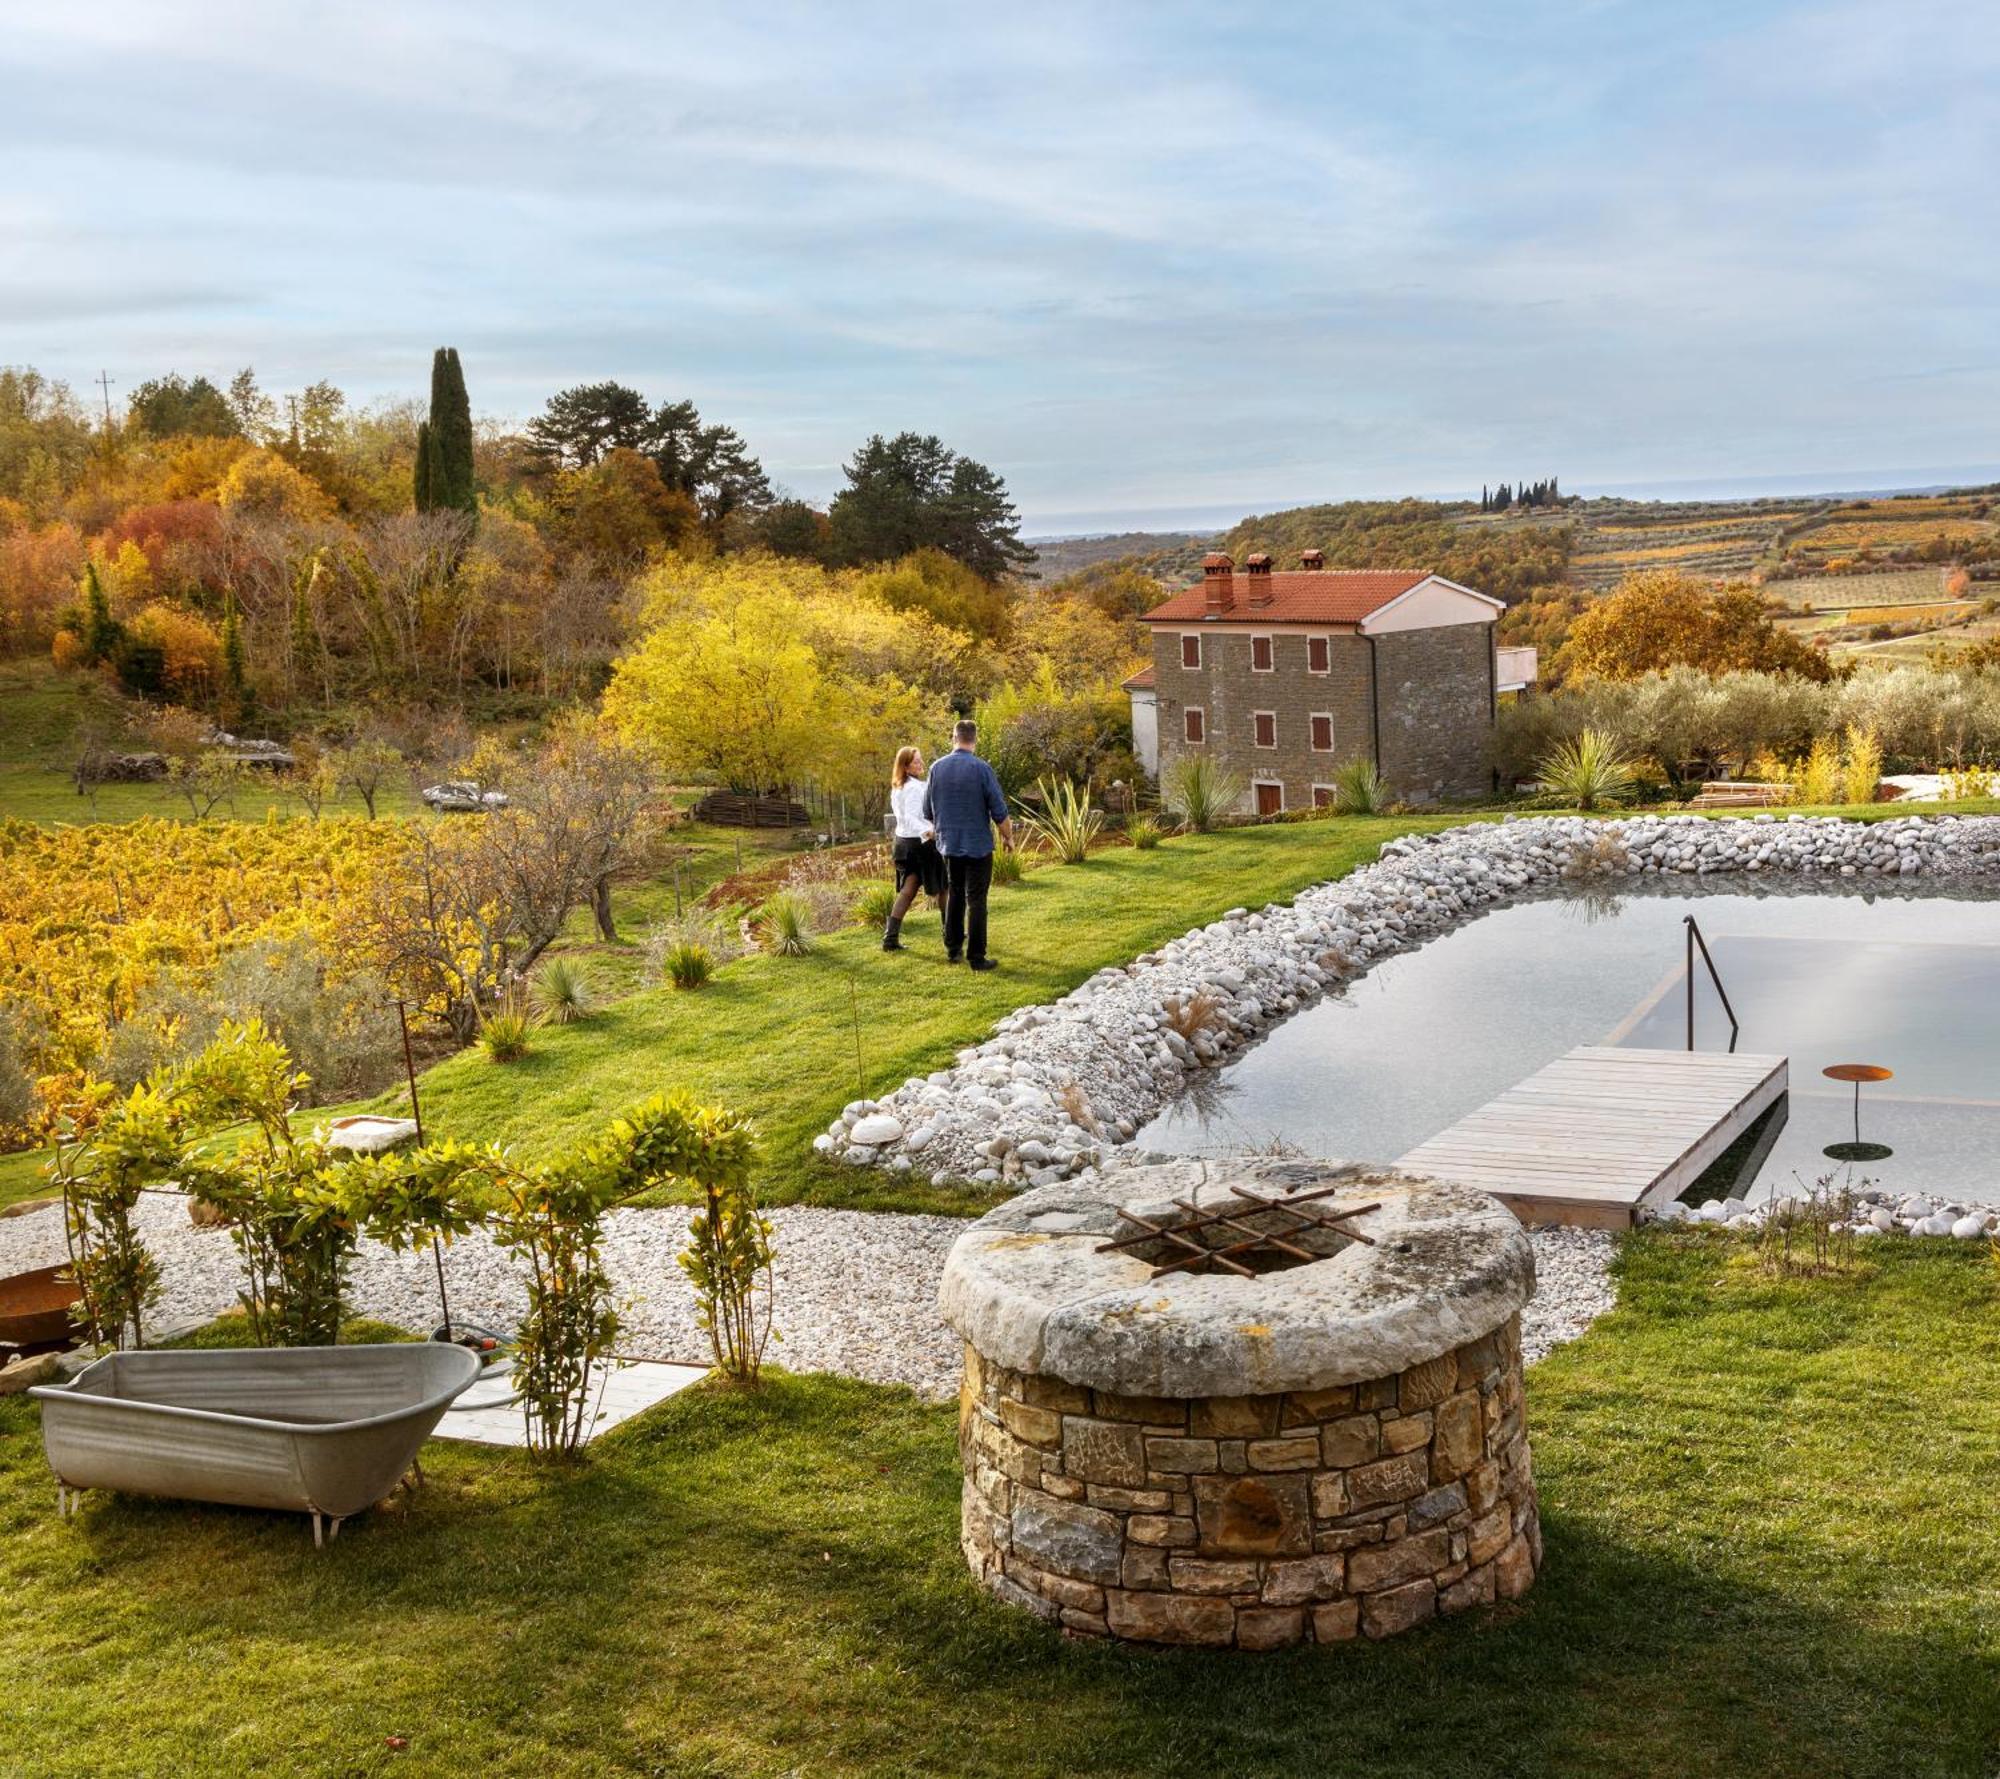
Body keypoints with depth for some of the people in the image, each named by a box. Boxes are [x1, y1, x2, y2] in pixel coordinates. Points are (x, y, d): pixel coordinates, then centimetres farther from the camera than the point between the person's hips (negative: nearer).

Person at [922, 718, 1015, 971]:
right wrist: (1007, 837, 5)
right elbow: (999, 811, -11)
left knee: (954, 895, 19)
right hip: (978, 845, -4)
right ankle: (976, 957, 1)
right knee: (976, 900, 1)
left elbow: (928, 811, 8)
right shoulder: (981, 768, -13)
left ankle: (952, 949, 22)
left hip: (949, 844, 4)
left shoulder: (937, 768, 0)